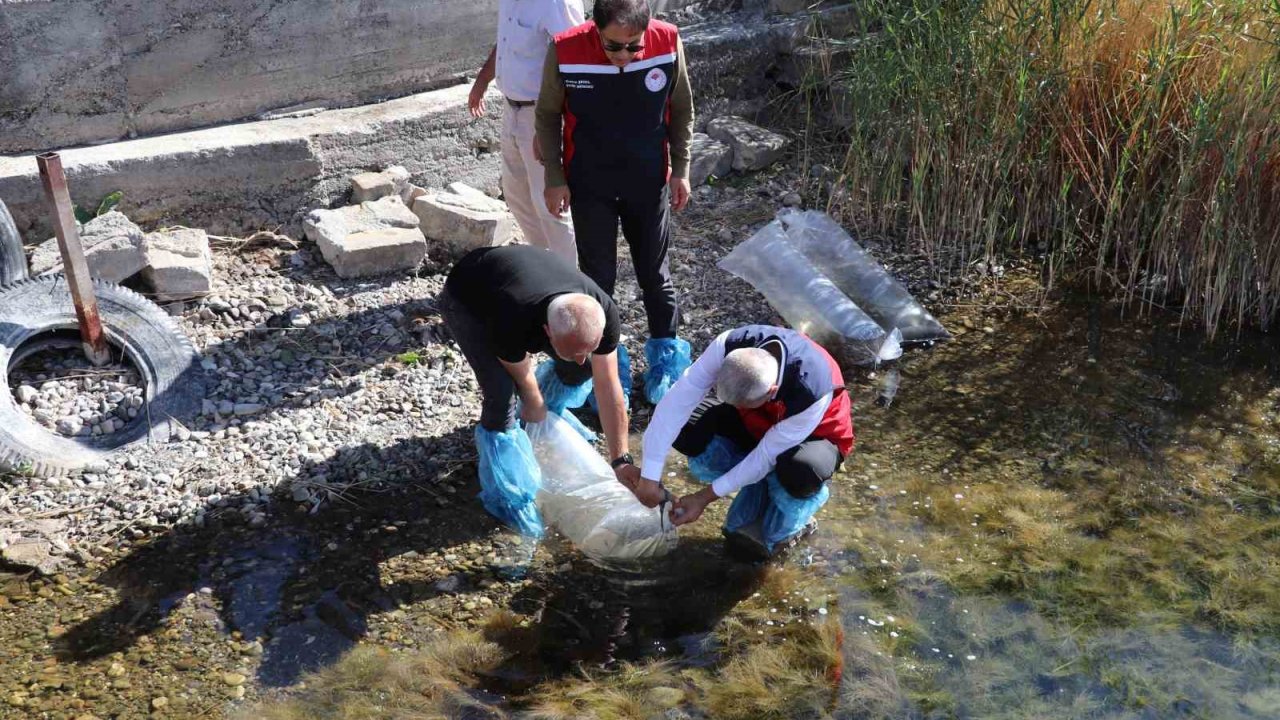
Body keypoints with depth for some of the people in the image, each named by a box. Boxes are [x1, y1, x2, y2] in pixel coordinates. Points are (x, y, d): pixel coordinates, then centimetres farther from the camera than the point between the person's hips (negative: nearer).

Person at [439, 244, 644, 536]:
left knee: (581, 371, -5)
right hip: (466, 300, -5)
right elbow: (523, 377, -22)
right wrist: (535, 408, -2)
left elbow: (609, 389, -23)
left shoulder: (602, 312, -32)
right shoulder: (513, 322, -45)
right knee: (502, 391, -25)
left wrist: (621, 461, -20)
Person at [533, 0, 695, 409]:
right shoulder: (565, 51, -21)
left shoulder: (668, 43, -17)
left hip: (649, 182, 1)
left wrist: (680, 170, 0)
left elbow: (681, 110, -1)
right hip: (589, 186, -1)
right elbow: (548, 115, -5)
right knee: (598, 277, 9)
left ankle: (666, 353, 31)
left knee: (655, 273, 13)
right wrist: (555, 179, -5)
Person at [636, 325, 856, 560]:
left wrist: (705, 498, -26)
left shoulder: (810, 393, -40)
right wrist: (650, 477, -34)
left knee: (798, 473, -39)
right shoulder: (728, 346, -33)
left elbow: (765, 456, -30)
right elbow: (677, 402, -32)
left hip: (813, 435, -4)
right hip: (758, 422, 4)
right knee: (688, 430, -21)